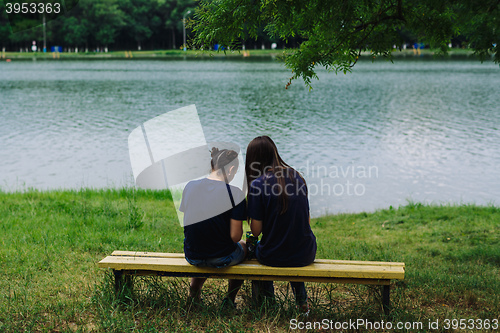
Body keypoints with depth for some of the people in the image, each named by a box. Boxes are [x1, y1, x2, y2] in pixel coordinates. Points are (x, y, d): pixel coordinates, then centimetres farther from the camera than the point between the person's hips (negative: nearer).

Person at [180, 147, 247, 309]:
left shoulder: (189, 187, -5)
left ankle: (194, 290, 36)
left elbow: (187, 222, 7)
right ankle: (229, 299, 32)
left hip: (192, 257, 4)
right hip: (222, 259, -4)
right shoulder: (235, 194, -18)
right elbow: (235, 236, -16)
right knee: (243, 246, 33)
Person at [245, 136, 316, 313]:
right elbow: (307, 221, 7)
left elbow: (256, 230, -12)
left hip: (274, 258, -4)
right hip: (306, 255, 4)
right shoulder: (297, 177, 1)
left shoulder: (257, 184, -15)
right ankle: (302, 301, 39)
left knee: (252, 247, 30)